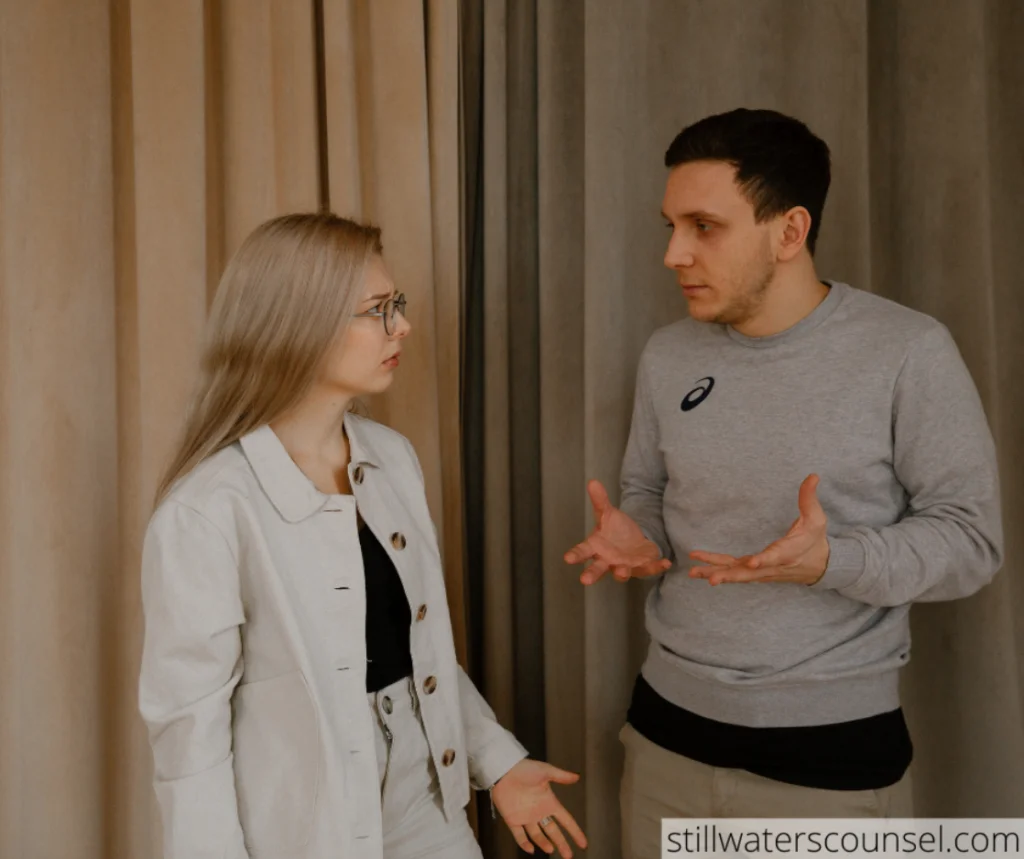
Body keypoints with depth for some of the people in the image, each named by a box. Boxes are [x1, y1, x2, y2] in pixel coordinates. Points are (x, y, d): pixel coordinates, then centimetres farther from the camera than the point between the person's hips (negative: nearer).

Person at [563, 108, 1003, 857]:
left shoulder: (908, 351, -13)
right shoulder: (667, 356, 1)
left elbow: (972, 536, -10)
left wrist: (832, 561, -26)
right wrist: (635, 537, -9)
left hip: (834, 745, -4)